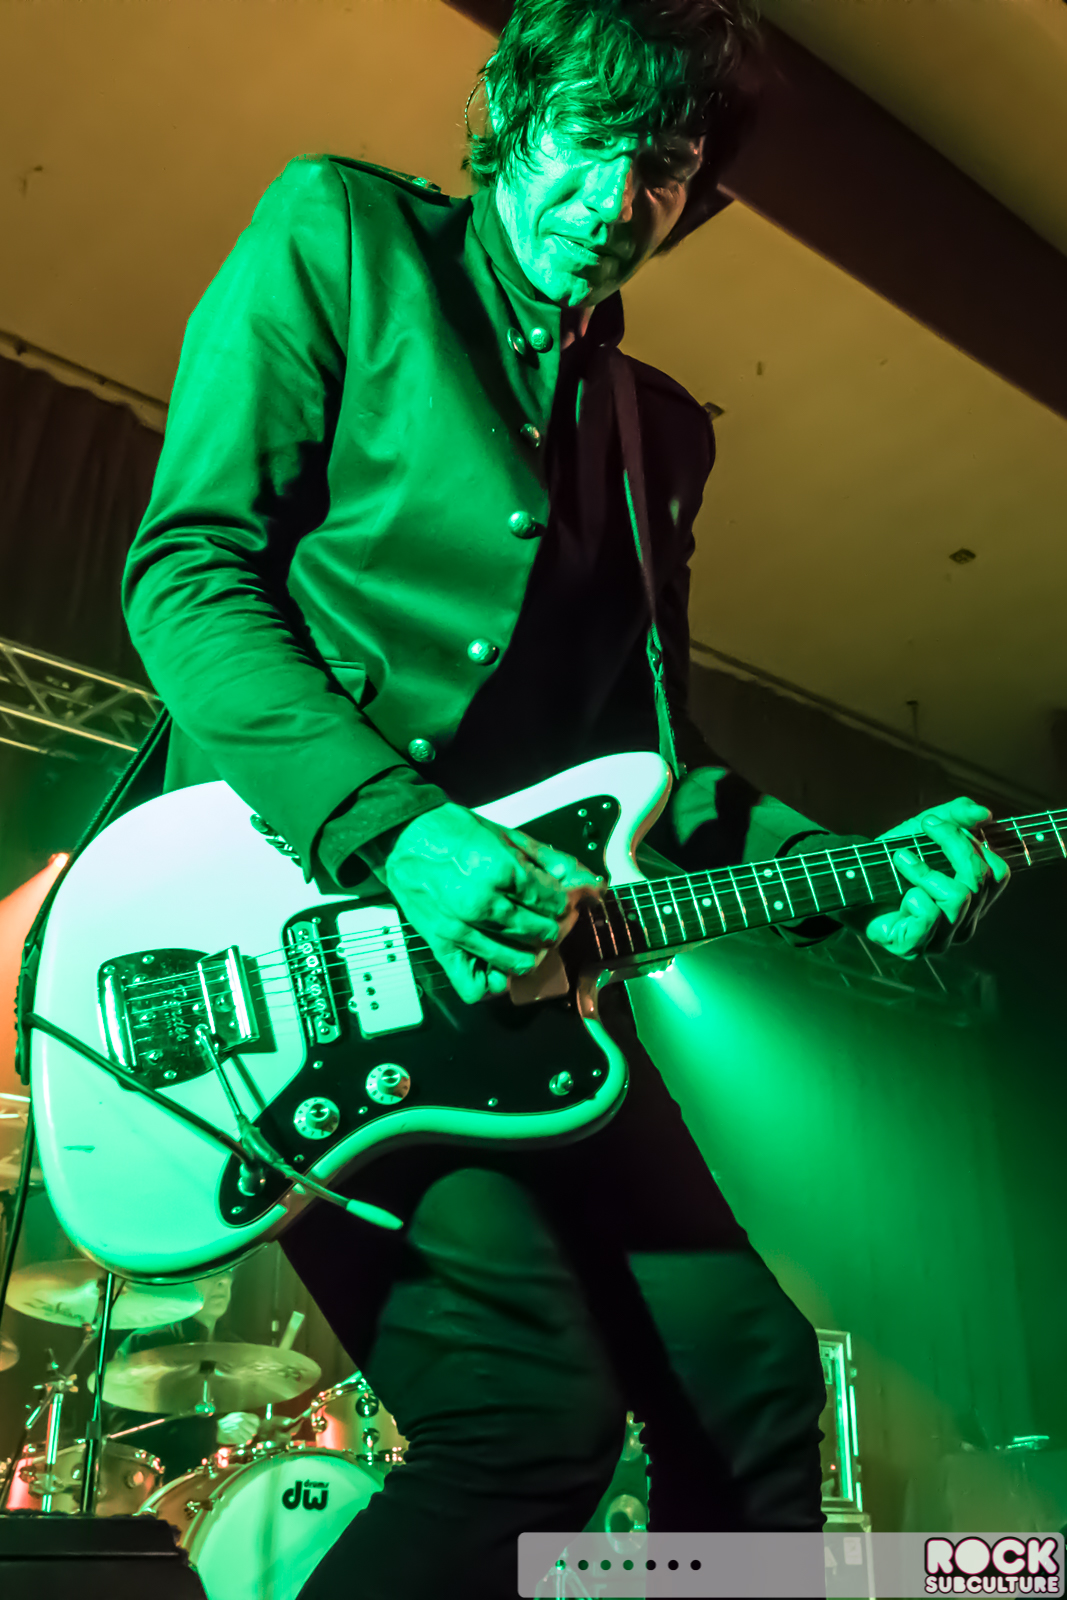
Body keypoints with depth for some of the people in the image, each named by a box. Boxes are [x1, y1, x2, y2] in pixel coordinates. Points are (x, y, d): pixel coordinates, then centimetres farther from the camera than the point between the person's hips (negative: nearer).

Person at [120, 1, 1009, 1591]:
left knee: (753, 1377, 5)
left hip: (519, 952, 7)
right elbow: (189, 565, -7)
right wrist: (394, 828, -20)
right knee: (535, 1412, -21)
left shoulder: (660, 430, 21)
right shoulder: (338, 234, 5)